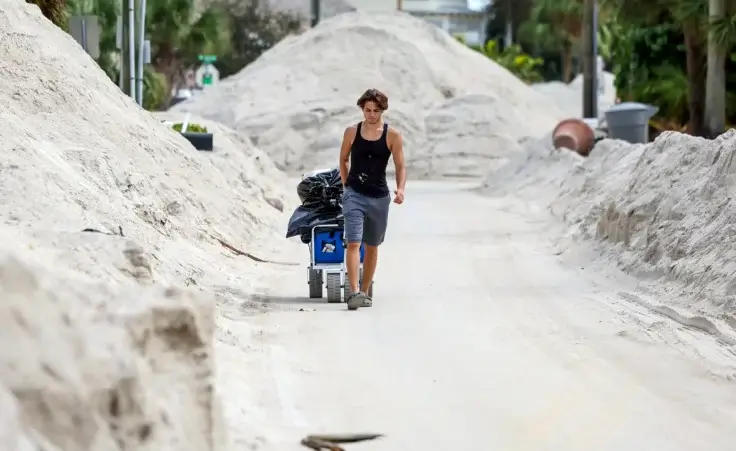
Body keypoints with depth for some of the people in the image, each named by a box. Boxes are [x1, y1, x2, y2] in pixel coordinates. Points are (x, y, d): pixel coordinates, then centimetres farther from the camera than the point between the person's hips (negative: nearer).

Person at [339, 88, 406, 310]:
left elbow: (400, 167, 0)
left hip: (379, 197, 1)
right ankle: (354, 292, -21)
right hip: (354, 195, -1)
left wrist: (400, 189, -16)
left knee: (372, 247, 11)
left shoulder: (392, 136, -2)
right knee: (353, 243, -15)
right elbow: (343, 160, 14)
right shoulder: (352, 132, 1)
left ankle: (364, 292, 24)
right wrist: (346, 185, 8)